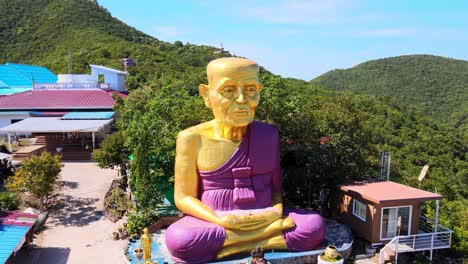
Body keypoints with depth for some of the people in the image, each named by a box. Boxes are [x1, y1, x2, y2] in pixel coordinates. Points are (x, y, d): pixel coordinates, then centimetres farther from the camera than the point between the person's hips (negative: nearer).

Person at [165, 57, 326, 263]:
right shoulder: (192, 139, -8)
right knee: (178, 239, -33)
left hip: (265, 220, 2)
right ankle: (274, 233, -21)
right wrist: (221, 221, -19)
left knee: (314, 226, -22)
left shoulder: (269, 135, 1)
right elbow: (184, 197, -4)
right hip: (214, 223, -2)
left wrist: (277, 211, -14)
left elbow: (276, 186, 9)